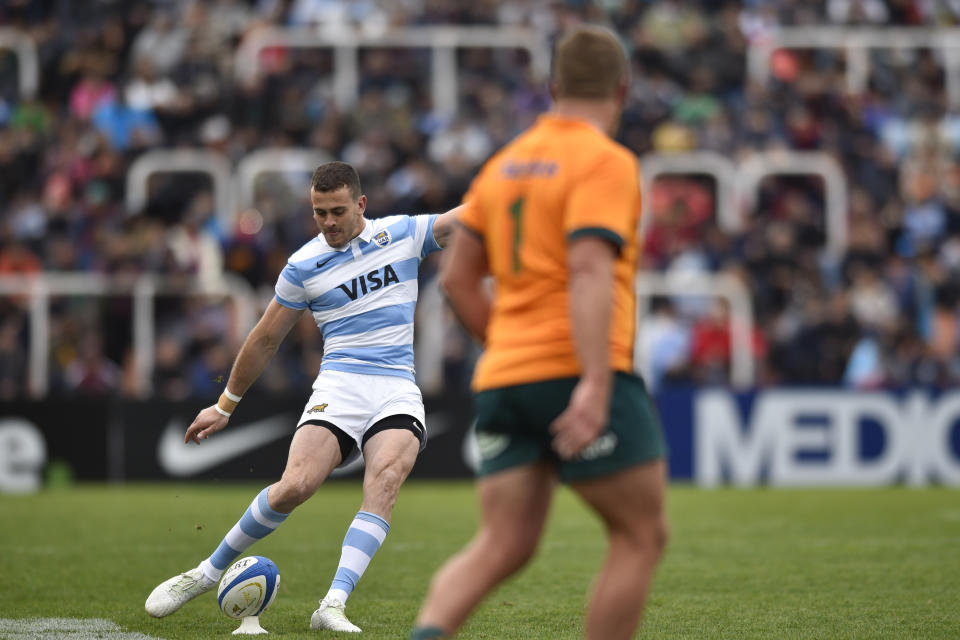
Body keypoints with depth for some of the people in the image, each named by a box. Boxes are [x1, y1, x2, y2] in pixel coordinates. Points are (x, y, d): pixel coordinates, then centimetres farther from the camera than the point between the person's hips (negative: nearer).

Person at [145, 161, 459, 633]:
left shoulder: (403, 233, 8)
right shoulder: (304, 265, 4)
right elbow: (266, 339, 14)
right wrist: (225, 406, 20)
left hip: (398, 391, 1)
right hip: (338, 387, -1)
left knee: (385, 480, -28)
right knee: (294, 486, -22)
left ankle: (333, 606, -34)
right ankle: (208, 572, -1)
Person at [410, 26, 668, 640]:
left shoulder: (505, 163, 17)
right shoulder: (606, 162, -6)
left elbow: (459, 277, 19)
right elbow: (590, 270, -19)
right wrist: (595, 384, -26)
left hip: (503, 380, 7)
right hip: (575, 374, -7)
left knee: (502, 545, 3)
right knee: (643, 533, 5)